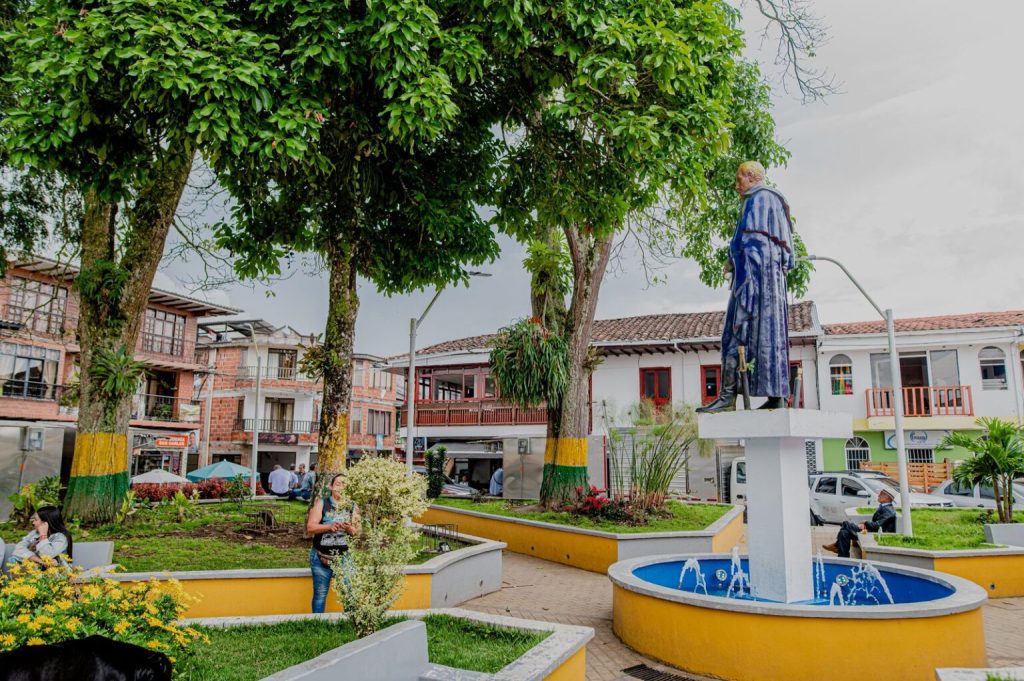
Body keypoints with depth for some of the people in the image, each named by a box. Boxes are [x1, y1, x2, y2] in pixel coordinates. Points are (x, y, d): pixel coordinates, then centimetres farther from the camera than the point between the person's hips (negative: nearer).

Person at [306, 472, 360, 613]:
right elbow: (310, 527, -9)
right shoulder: (321, 503, -2)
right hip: (321, 558, -1)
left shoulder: (352, 506, 3)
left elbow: (357, 531, 2)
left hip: (344, 557, 1)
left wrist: (349, 529, -20)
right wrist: (330, 526, -23)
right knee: (320, 594, 8)